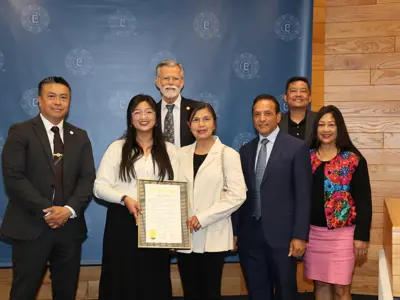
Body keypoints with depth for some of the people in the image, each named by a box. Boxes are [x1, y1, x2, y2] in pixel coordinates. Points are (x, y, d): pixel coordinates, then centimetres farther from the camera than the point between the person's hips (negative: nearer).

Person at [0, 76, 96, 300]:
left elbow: (88, 178, 4)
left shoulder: (80, 137, 12)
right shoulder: (20, 132, -1)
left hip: (70, 227, 4)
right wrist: (46, 210, -16)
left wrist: (70, 209, -12)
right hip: (31, 226, -4)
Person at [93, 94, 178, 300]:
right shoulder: (117, 148, 4)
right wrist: (125, 199, -19)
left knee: (154, 282, 8)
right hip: (122, 222, -1)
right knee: (121, 281, 3)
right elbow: (100, 186, -2)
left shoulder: (169, 150, 9)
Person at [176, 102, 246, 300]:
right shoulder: (181, 154, 10)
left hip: (212, 237, -3)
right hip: (184, 236, 4)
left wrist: (203, 218, -14)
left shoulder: (228, 154, -2)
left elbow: (237, 195, -10)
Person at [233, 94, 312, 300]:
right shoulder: (246, 150, 11)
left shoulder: (297, 147, -4)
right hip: (249, 234, 4)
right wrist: (234, 230, 7)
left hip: (281, 233, -4)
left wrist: (300, 235, -13)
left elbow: (303, 196, -7)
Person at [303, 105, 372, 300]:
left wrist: (362, 236, -9)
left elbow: (364, 200, -4)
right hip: (313, 232, 3)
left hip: (343, 233, -3)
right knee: (320, 284, 12)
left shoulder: (354, 159, -4)